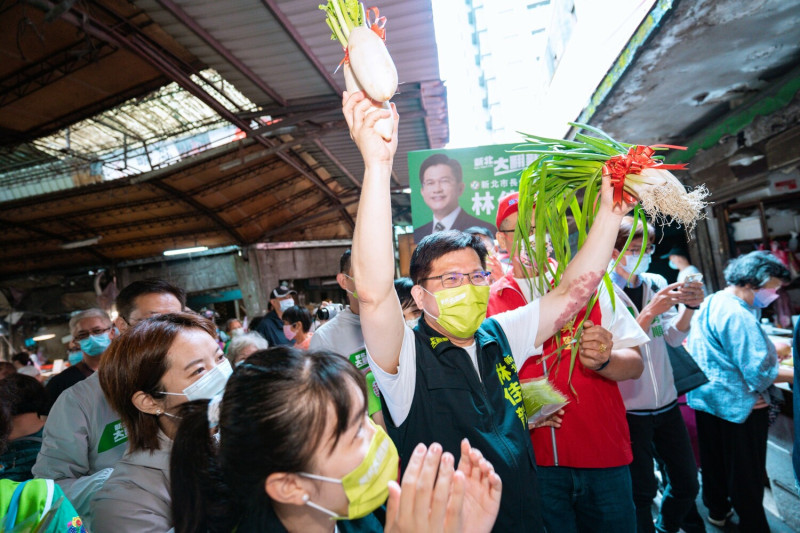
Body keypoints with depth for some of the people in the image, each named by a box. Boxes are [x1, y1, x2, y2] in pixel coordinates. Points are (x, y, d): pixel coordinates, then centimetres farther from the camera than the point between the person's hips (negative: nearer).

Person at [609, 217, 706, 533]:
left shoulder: (656, 283, 4)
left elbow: (674, 338, 1)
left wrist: (689, 308, -16)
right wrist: (650, 311, -29)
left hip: (666, 402, 6)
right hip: (630, 409, -5)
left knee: (687, 483, 17)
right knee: (642, 491, 6)